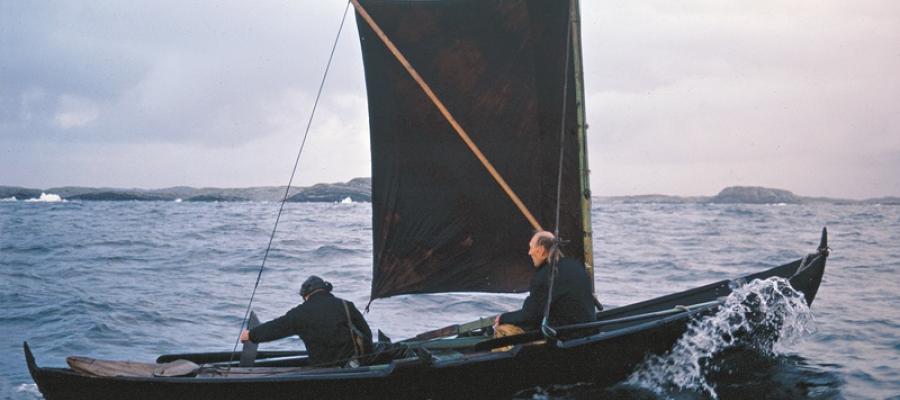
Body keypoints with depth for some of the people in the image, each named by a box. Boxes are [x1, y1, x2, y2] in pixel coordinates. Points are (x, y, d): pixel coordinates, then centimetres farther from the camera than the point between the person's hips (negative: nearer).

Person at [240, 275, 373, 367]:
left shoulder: (300, 313, 3)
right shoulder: (346, 306, 7)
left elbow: (275, 328, 14)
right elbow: (366, 333, 9)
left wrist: (250, 335, 31)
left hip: (323, 367, -2)